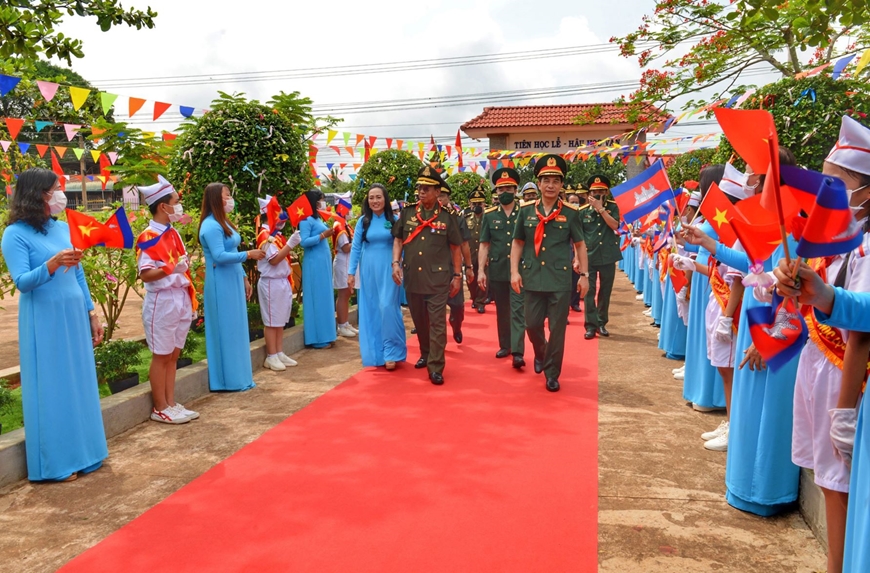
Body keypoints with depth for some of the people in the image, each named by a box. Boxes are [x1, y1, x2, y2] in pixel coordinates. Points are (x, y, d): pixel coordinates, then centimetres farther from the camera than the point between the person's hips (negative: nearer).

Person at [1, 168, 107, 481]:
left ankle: (82, 452, 24)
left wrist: (92, 313, 13)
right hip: (44, 323, -6)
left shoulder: (64, 228, 8)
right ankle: (55, 462, 13)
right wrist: (52, 264, -34)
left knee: (80, 384, 11)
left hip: (74, 317, 6)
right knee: (52, 389, 1)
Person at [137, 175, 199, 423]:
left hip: (180, 300, 8)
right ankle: (160, 408, 13)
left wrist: (191, 301, 15)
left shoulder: (173, 233, 11)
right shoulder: (148, 236, -13)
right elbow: (145, 274, -19)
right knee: (161, 356, 2)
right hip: (161, 302, -8)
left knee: (173, 355, 12)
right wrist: (171, 269, -35)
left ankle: (171, 404, 21)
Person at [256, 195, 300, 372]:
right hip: (271, 283, -9)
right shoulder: (265, 235, -14)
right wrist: (290, 244, -22)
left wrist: (292, 243, 5)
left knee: (280, 320, 13)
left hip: (283, 281, 9)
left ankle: (280, 353, 21)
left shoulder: (277, 234, 11)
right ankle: (271, 357, 8)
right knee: (272, 321, 0)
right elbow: (274, 259, -21)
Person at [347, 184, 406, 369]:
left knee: (387, 307, -10)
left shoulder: (394, 220, 1)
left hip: (389, 269, -2)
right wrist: (351, 272, -1)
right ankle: (375, 352, 17)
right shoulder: (363, 221, 4)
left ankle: (391, 352, 1)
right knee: (371, 310, 7)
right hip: (369, 270, 2)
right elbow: (355, 248, 4)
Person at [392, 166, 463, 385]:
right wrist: (396, 263, -4)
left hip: (438, 279, -3)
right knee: (419, 321, 18)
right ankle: (425, 354, 38)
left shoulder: (447, 216, -3)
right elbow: (398, 239, 10)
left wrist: (457, 275, 1)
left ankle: (436, 368, 2)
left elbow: (455, 248, 2)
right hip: (412, 278, 4)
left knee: (437, 324, -3)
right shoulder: (407, 212, 4)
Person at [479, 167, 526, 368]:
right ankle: (505, 345, 26)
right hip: (496, 271, 2)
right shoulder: (489, 215, 4)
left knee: (518, 310, -6)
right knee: (502, 311, 13)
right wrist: (481, 270, -2)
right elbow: (484, 245, 4)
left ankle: (518, 352, -9)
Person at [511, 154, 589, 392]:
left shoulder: (571, 213, -1)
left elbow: (580, 245, 6)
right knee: (532, 325, 10)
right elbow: (517, 243, 9)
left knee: (557, 329, 4)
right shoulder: (526, 210, 3)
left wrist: (584, 275, 2)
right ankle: (540, 354, 41)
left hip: (561, 280, -1)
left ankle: (552, 374, 20)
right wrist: (515, 271, 0)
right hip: (532, 279, 2)